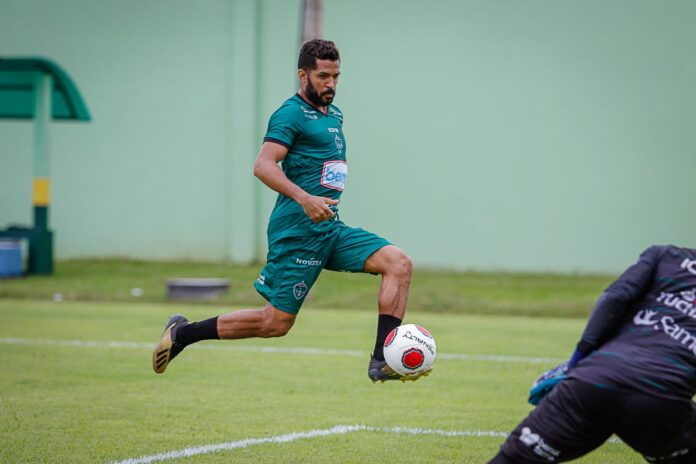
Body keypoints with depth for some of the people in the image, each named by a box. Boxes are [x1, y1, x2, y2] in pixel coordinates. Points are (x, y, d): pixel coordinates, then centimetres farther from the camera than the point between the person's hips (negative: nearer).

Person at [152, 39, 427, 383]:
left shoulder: (334, 115, 19)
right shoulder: (292, 113, -9)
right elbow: (263, 165, -22)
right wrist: (304, 199, -32)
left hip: (330, 228, 8)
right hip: (297, 230, -8)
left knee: (399, 264, -10)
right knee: (276, 322, -6)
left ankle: (382, 362, -16)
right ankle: (182, 333, 10)